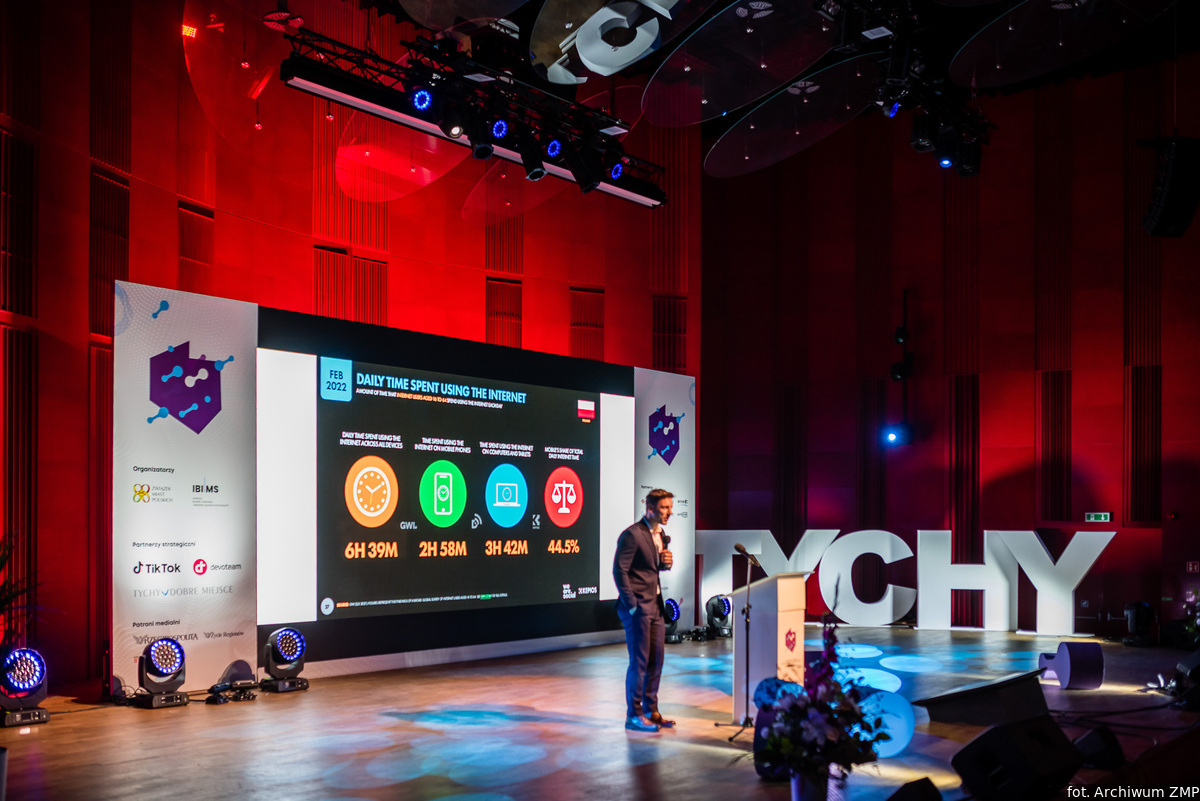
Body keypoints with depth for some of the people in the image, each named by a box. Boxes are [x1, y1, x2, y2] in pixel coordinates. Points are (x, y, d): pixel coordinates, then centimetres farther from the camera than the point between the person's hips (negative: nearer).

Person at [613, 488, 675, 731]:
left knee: (656, 659, 11)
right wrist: (632, 605, -17)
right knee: (639, 661, -4)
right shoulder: (632, 534, -15)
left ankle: (650, 710, 22)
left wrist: (666, 562, -1)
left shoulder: (660, 534, 12)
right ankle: (634, 715, 6)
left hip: (655, 604, 9)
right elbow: (620, 570, -17)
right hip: (638, 605, -9)